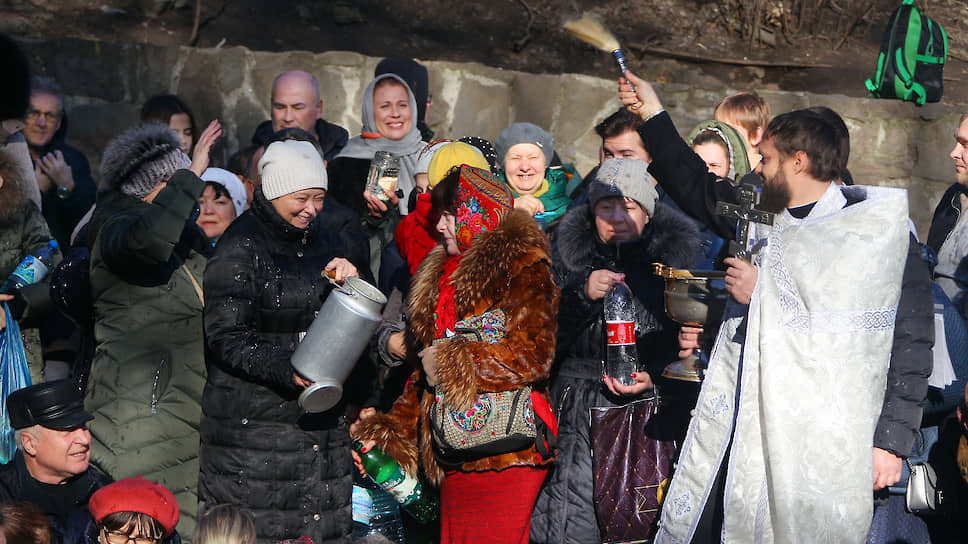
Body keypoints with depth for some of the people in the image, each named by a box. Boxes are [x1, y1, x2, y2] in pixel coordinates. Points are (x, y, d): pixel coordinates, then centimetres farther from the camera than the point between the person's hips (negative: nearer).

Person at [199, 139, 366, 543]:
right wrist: (285, 369, -25)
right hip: (255, 416, -6)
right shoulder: (240, 247, -6)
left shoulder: (324, 241, 15)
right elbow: (226, 336, -12)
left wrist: (350, 280, -3)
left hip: (322, 418, 6)